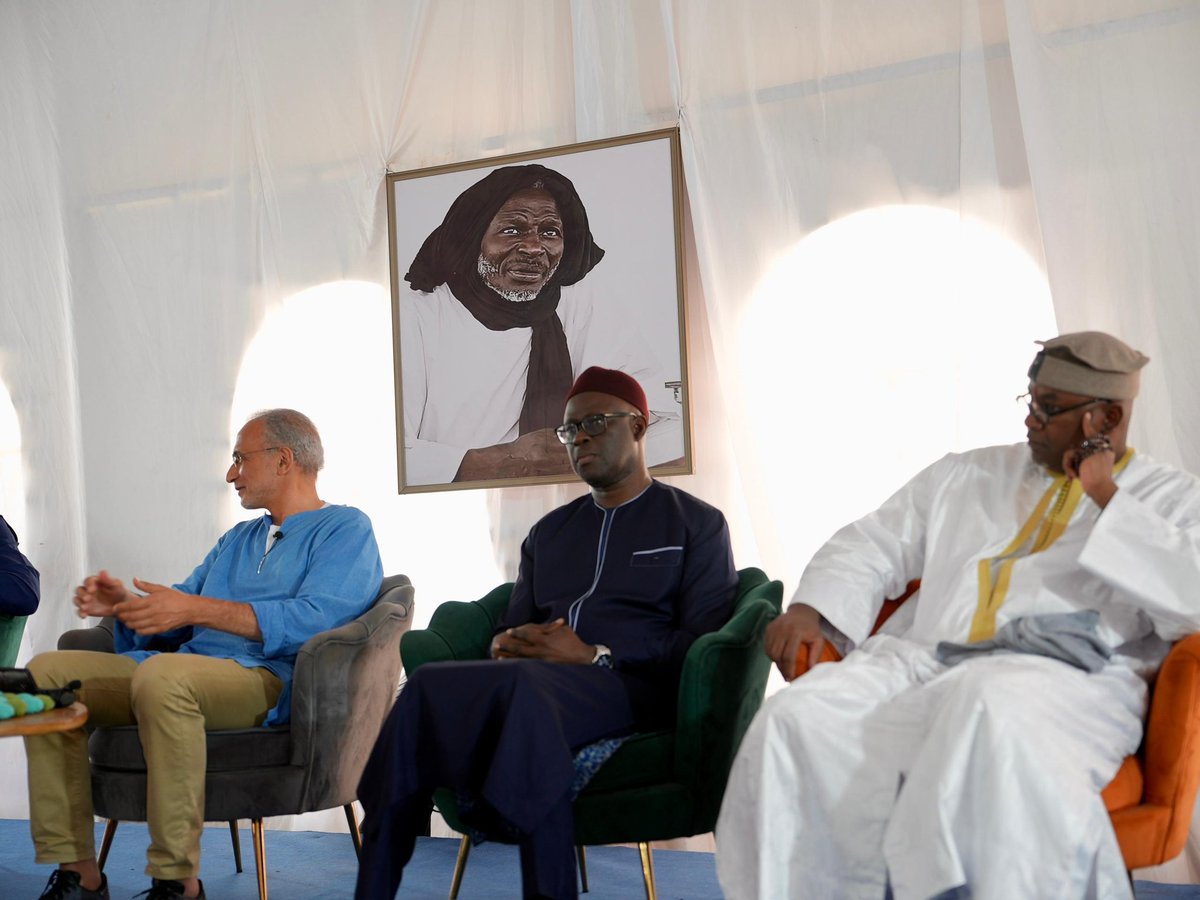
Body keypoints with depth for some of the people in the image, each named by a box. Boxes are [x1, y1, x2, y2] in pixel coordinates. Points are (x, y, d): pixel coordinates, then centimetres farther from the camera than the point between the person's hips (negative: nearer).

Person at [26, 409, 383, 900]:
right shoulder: (238, 539, 30)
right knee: (47, 671, -7)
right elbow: (172, 622, 26)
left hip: (270, 681, -8)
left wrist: (195, 609, -19)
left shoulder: (346, 529, 3)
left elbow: (313, 620, -16)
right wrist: (125, 605, 3)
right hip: (189, 670, 8)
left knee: (162, 673, -38)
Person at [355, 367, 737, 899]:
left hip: (630, 687, -5)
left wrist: (593, 656, -12)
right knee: (429, 688, -29)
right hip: (534, 680, 5)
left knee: (524, 688, -39)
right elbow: (513, 627, 26)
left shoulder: (697, 525, 11)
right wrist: (506, 646, -1)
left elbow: (704, 645, -1)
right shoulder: (548, 533, 28)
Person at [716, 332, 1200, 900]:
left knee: (992, 711, -41)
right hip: (923, 661, 4)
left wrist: (1107, 497, -3)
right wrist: (809, 610, 2)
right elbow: (875, 547, 22)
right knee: (797, 718, -24)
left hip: (1067, 677, -4)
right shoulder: (966, 476, 25)